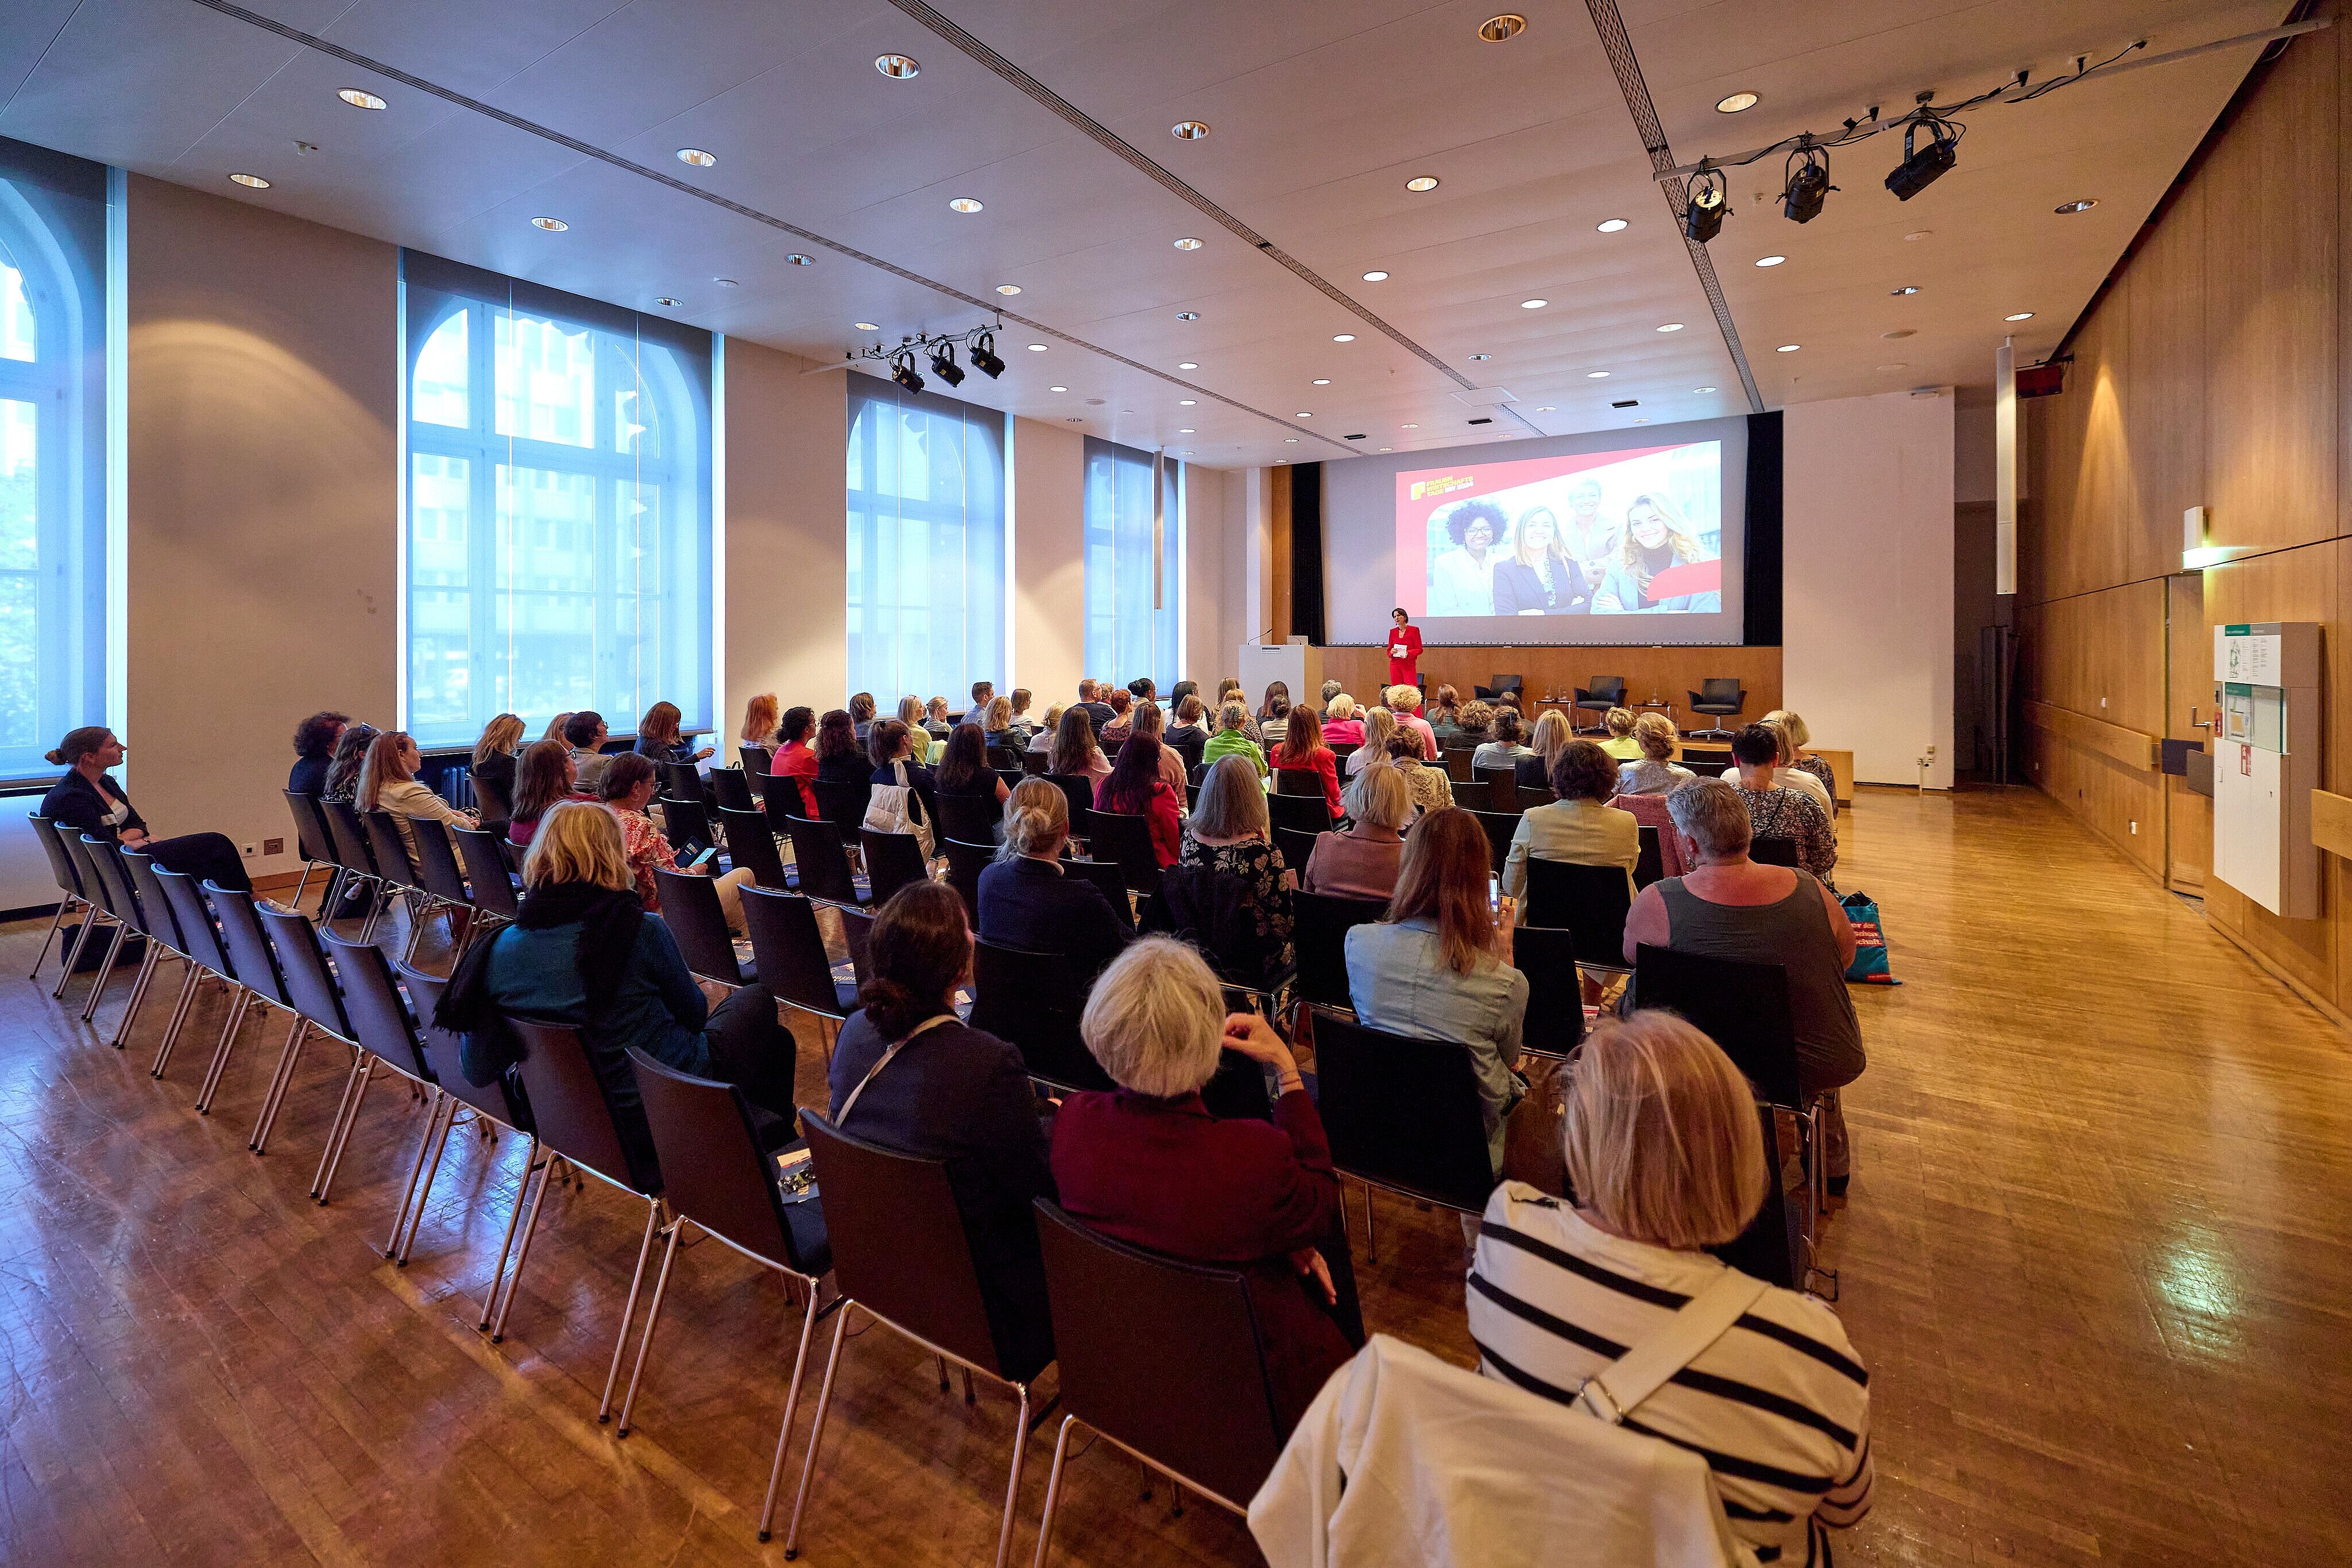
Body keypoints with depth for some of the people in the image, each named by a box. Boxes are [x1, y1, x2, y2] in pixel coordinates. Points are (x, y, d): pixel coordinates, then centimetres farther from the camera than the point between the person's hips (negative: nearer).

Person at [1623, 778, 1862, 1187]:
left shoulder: (1655, 903, -21)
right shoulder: (1809, 888, -13)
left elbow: (1631, 955, 1)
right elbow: (1847, 956, 8)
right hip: (1834, 1067, 3)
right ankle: (1832, 1161, 55)